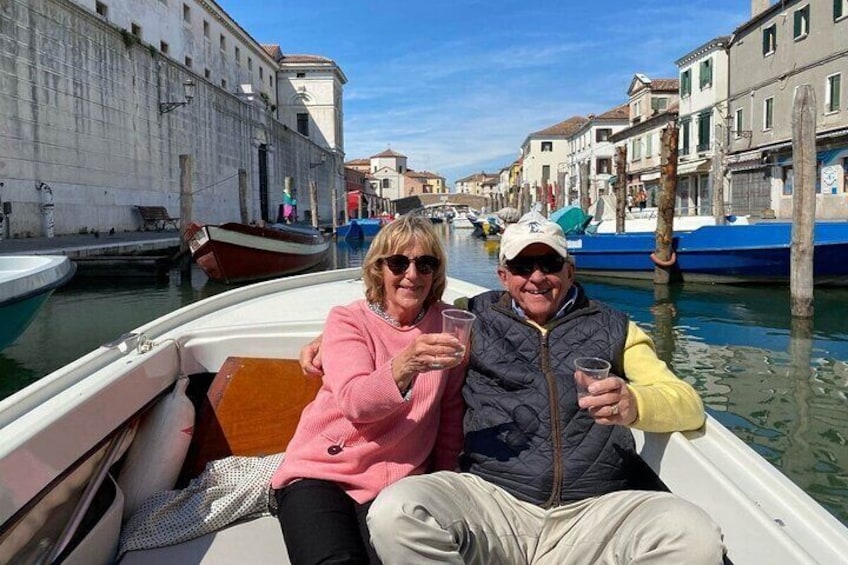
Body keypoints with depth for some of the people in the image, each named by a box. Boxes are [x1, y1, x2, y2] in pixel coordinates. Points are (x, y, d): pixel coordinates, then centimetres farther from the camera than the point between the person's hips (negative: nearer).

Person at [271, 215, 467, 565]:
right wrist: (404, 366, -38)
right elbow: (355, 401, -20)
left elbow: (450, 414, 10)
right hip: (319, 471, -1)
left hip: (397, 481, 2)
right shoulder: (348, 320, -3)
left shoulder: (445, 323, 4)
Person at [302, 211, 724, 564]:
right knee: (395, 513, -29)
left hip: (594, 508, 1)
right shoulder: (474, 320, 17)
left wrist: (633, 404, -15)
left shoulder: (613, 329, 16)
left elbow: (690, 405, 7)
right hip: (490, 498, 0)